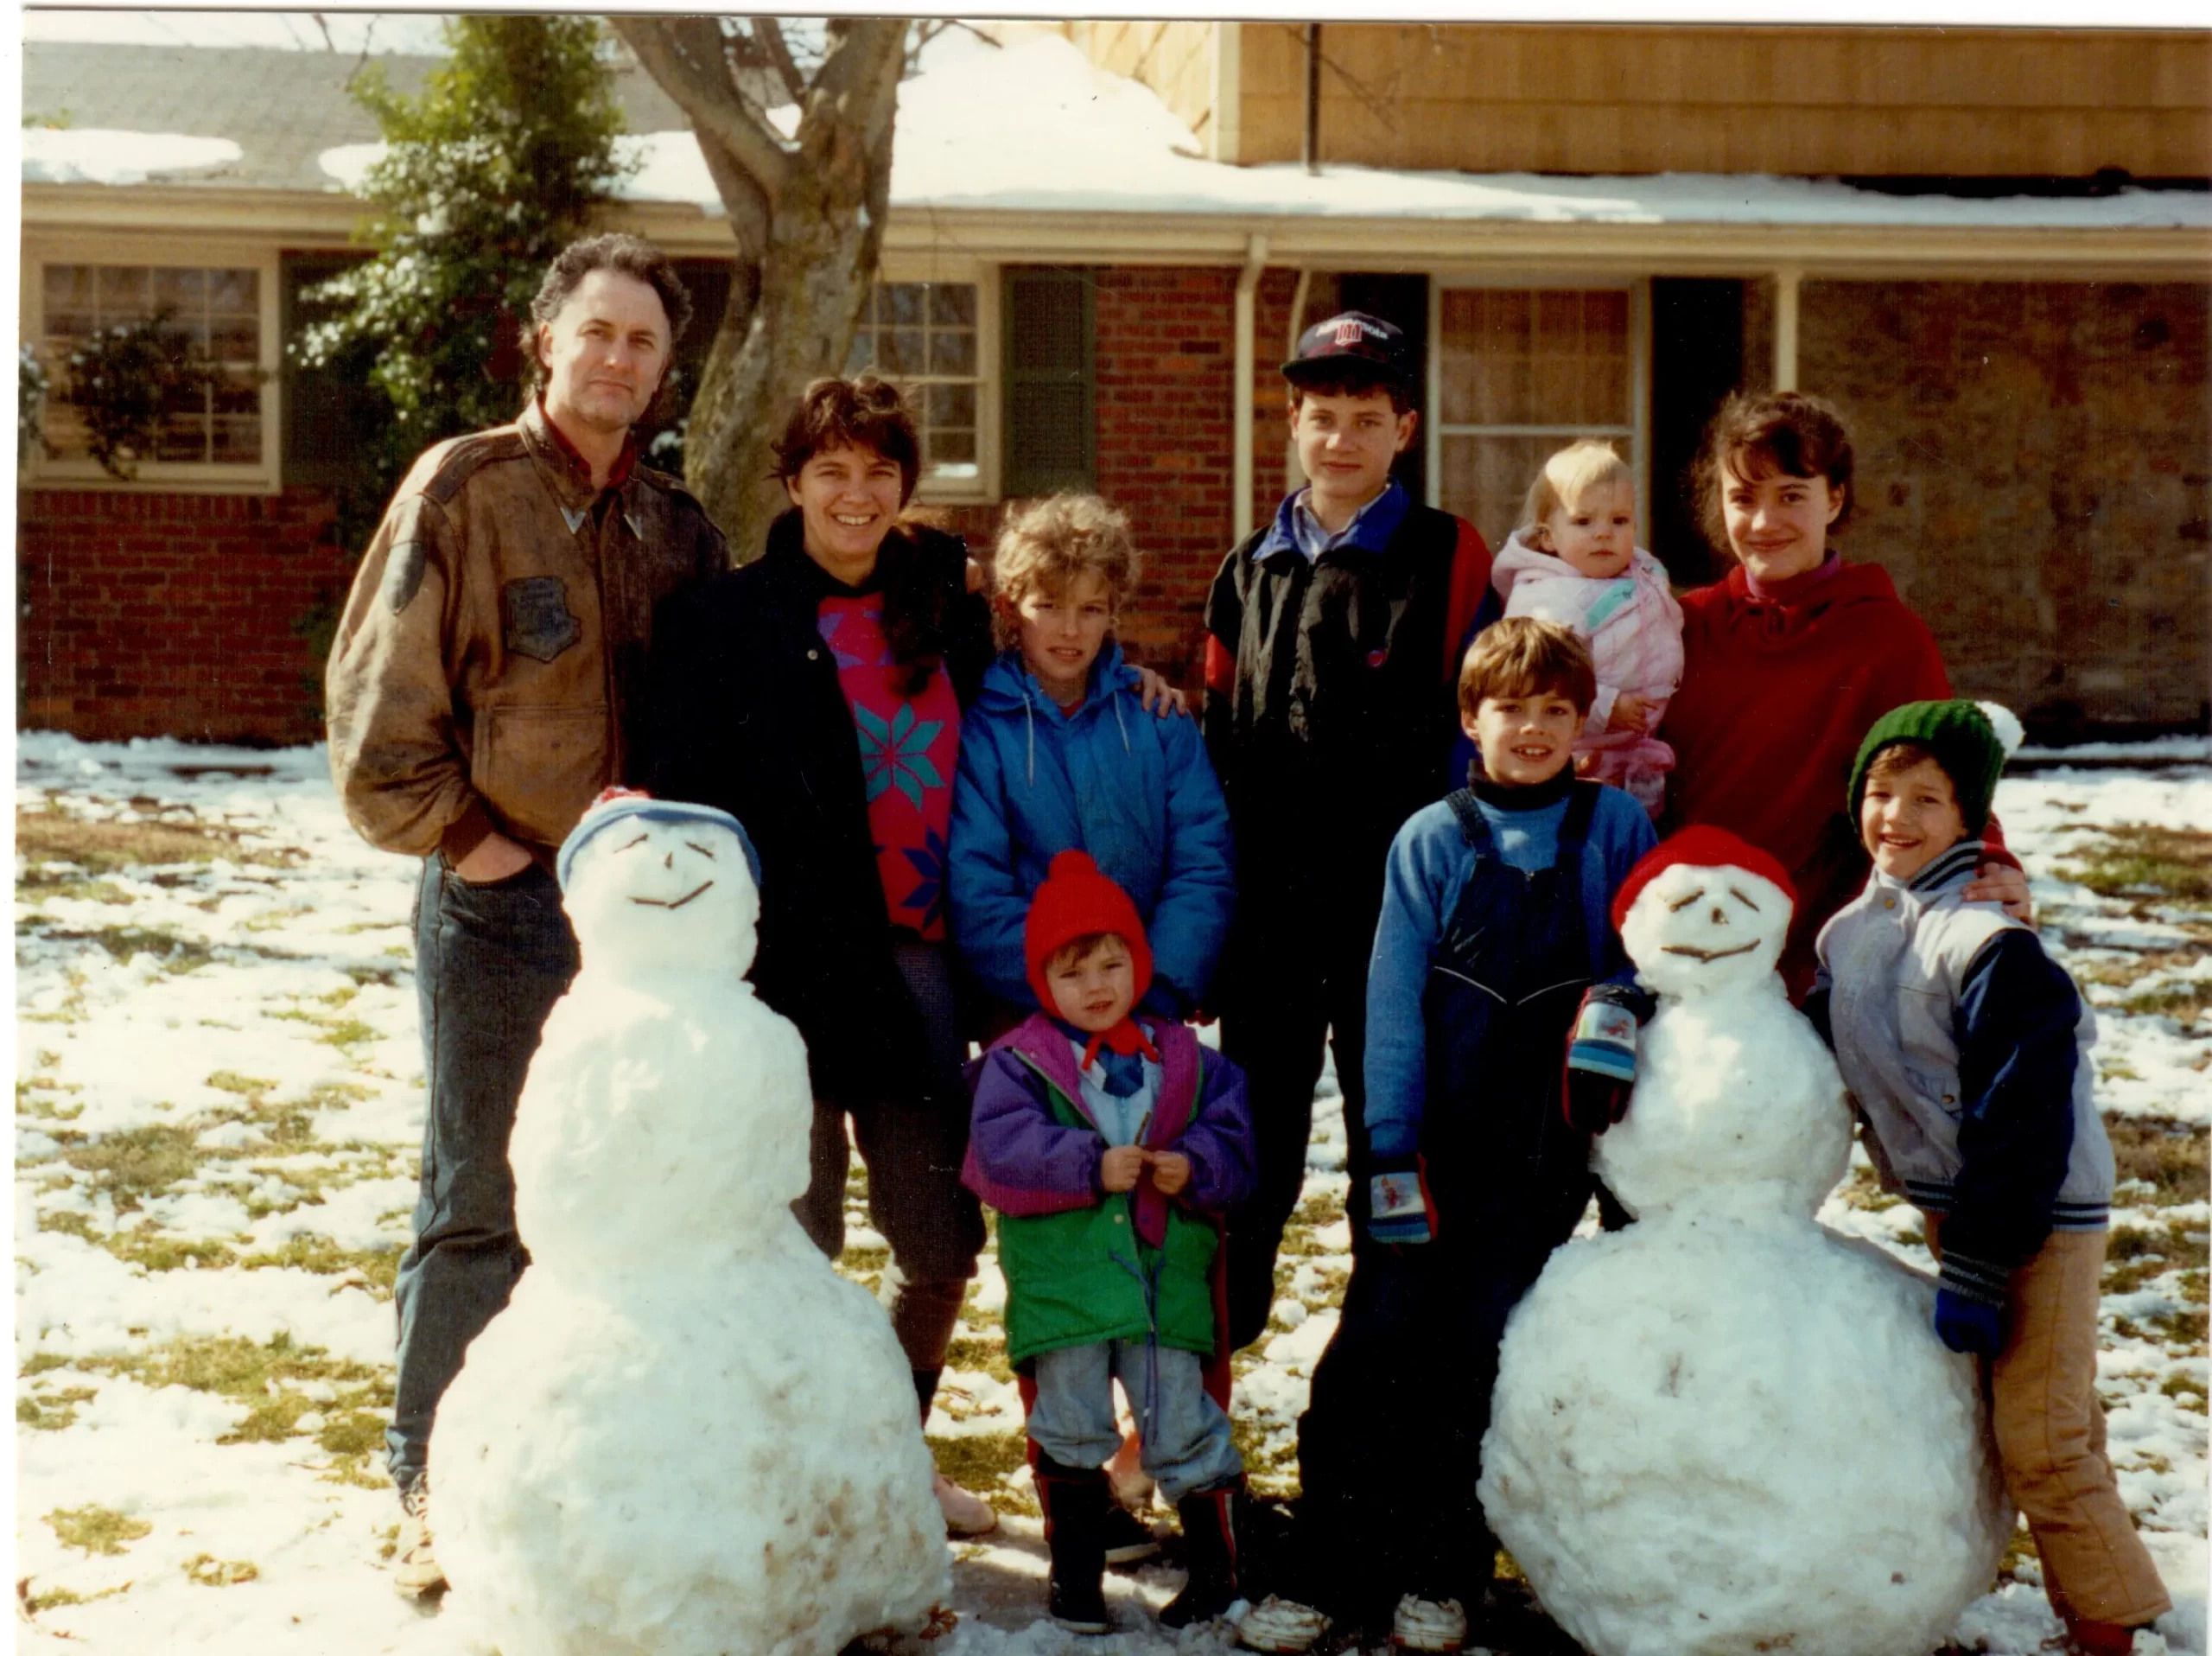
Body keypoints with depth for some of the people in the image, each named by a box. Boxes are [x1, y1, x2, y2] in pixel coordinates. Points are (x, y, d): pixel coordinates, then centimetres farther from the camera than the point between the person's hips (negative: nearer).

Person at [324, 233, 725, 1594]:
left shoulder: (675, 526, 11)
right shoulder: (463, 491, -4)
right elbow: (378, 698, -7)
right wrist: (462, 836, -9)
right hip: (503, 907, -5)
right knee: (478, 1209, -1)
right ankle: (434, 1489, 9)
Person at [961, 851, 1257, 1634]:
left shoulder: (1186, 1062, 7)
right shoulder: (1019, 1063, -1)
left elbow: (1233, 1147, 5)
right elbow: (1001, 1151, -15)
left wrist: (1194, 1166, -16)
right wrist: (1090, 1167, -24)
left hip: (1165, 1276, 1)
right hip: (1062, 1280, -1)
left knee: (1183, 1428, 6)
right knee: (1070, 1434, 7)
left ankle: (1222, 1565, 18)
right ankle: (1075, 1572, 21)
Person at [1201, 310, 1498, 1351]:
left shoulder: (1449, 560, 0)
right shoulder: (1250, 571, 13)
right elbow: (1219, 738, 15)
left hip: (1397, 904, -3)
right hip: (1267, 907, 3)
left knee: (1391, 1141, 6)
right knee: (1253, 1146, 10)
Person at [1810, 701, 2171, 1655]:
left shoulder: (1993, 950, -20)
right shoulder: (1849, 933, 5)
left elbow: (2022, 1121, -21)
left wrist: (1979, 1268, -21)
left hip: (2037, 1217, -8)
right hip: (1948, 1207, 8)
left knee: (2040, 1441, -8)